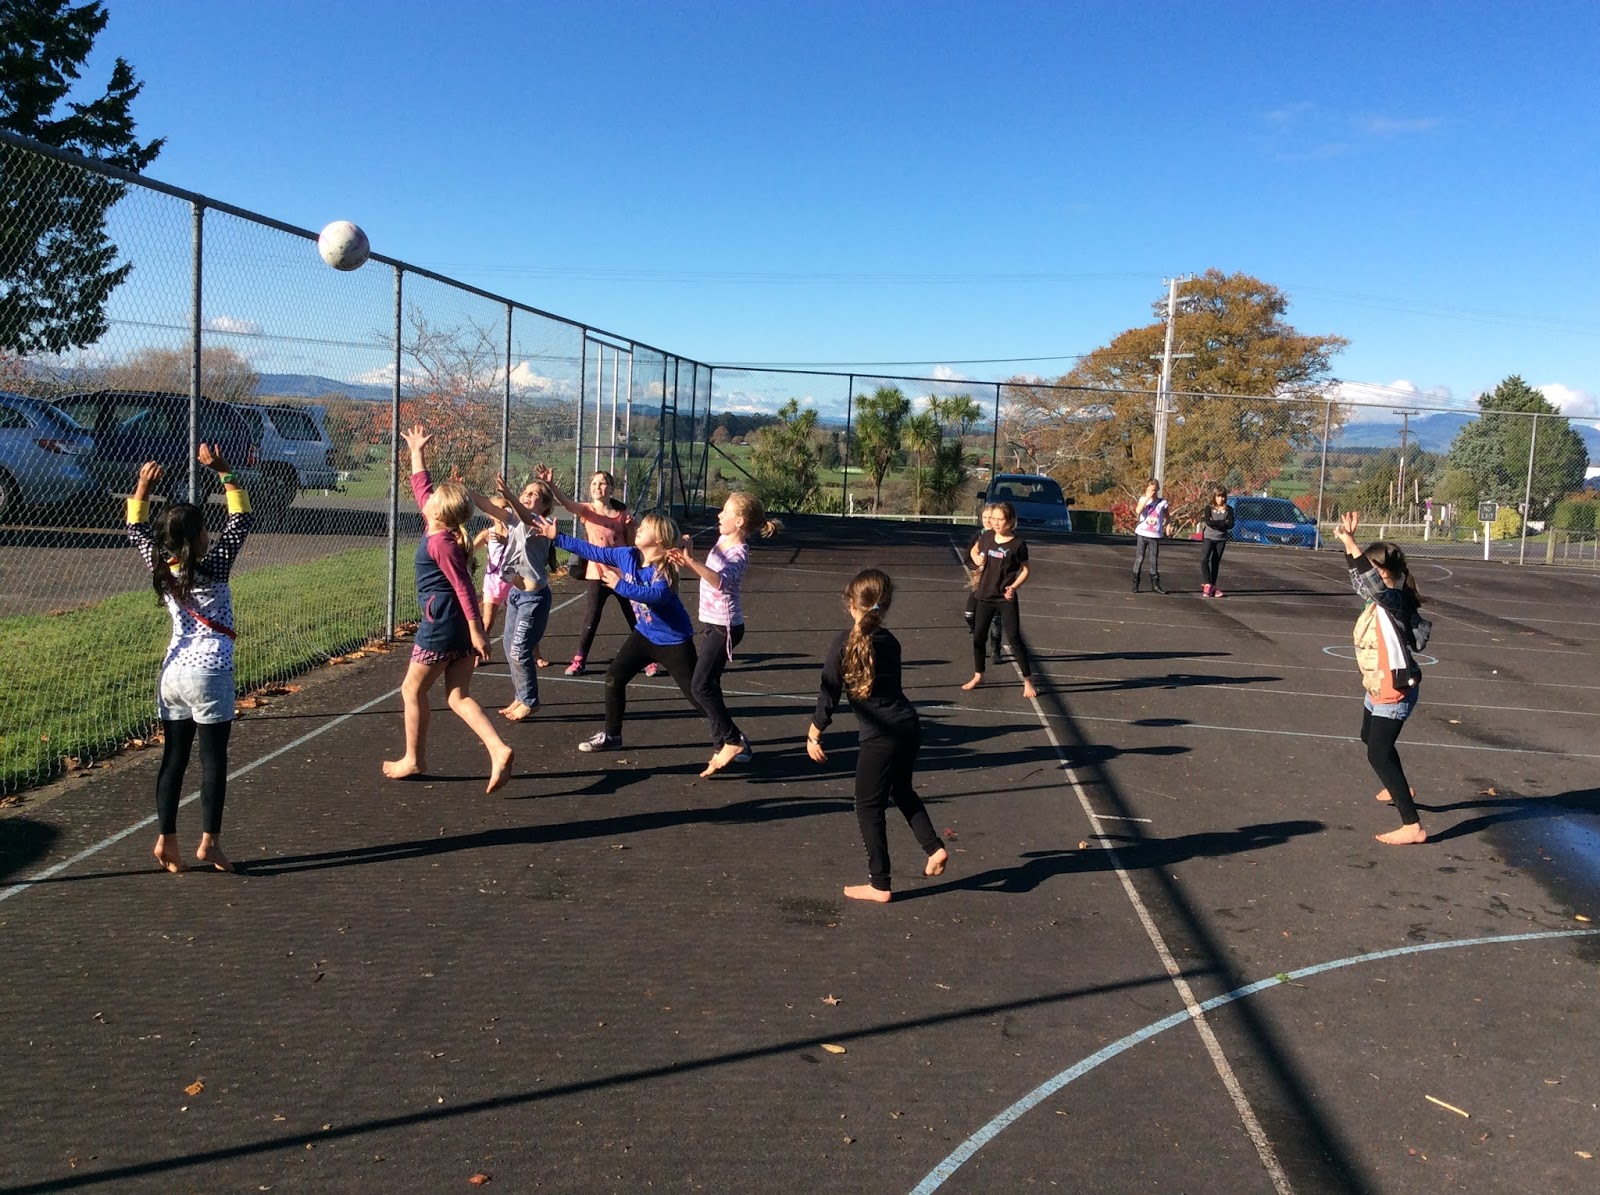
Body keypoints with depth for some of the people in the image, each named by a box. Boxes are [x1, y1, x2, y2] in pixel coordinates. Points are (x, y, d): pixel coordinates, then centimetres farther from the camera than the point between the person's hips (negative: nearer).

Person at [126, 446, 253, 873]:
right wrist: (223, 472, -7)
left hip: (172, 673, 6)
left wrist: (142, 488, 15)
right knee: (213, 759, 1)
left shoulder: (160, 568, 2)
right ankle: (209, 841, 1)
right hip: (210, 674, -6)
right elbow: (242, 519, -8)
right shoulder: (212, 568, -12)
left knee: (173, 757, 9)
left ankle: (166, 840, 10)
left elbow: (136, 530, 20)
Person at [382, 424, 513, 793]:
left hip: (441, 626, -9)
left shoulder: (440, 542, -16)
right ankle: (498, 751, -9)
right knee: (459, 696, 7)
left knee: (412, 690, 10)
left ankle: (413, 760, 22)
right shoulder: (443, 529, 8)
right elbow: (420, 487, 25)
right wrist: (417, 452, 32)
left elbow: (463, 587, -21)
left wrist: (477, 631, -24)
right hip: (461, 627, 9)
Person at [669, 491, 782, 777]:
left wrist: (691, 561, -49)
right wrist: (686, 561, 6)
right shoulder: (722, 541, 8)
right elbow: (708, 571, 24)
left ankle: (732, 740, -4)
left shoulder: (738, 553, -19)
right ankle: (722, 743, 20)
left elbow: (720, 581, -39)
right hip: (711, 623, 9)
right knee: (708, 686, 12)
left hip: (724, 627, -9)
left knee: (701, 686, -13)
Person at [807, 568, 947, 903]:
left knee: (869, 807, 10)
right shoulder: (890, 642, 5)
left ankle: (879, 885, 17)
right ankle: (934, 847, 24)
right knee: (902, 790, 31)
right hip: (909, 727, 6)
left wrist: (813, 736, 2)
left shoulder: (844, 642, -11)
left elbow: (829, 694, -9)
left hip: (880, 737, -6)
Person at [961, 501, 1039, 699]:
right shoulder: (987, 536, 1)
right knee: (978, 636, 11)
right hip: (985, 596, 5)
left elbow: (1025, 570, -3)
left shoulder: (1018, 544, -11)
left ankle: (1028, 681, 5)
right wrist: (977, 559, -2)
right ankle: (978, 676, 29)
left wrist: (1014, 586, -19)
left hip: (1006, 599, -5)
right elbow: (974, 550, 20)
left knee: (1014, 639, -5)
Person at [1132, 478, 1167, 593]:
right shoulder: (1143, 499, 1)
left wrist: (1166, 526, -3)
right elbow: (1138, 511, -19)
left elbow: (1166, 517, 14)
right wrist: (1147, 498, -20)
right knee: (1139, 558, 1)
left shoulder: (1162, 502, 2)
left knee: (1154, 560, 3)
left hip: (1155, 536, 1)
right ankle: (1135, 583, 5)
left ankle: (1155, 584, 11)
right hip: (1142, 534, -1)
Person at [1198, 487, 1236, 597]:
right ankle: (1207, 584, -13)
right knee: (1204, 559, -19)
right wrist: (1223, 523, -14)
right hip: (1208, 537, -2)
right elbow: (1209, 522, -17)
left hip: (1221, 539, 2)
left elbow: (1231, 525, -10)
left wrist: (1215, 523, -14)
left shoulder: (1229, 510, 2)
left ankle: (1212, 586, 10)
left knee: (1215, 563, 6)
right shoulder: (1209, 508, -2)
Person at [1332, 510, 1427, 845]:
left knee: (1379, 754, -13)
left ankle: (1413, 826, -12)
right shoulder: (1382, 598, 3)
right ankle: (1399, 788, 55)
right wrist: (1348, 543, 5)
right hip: (1378, 688, 11)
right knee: (1372, 738, 30)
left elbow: (1371, 581, -41)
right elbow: (1361, 580, 17)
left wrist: (1350, 542, -44)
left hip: (1394, 691, -11)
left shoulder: (1395, 601, -23)